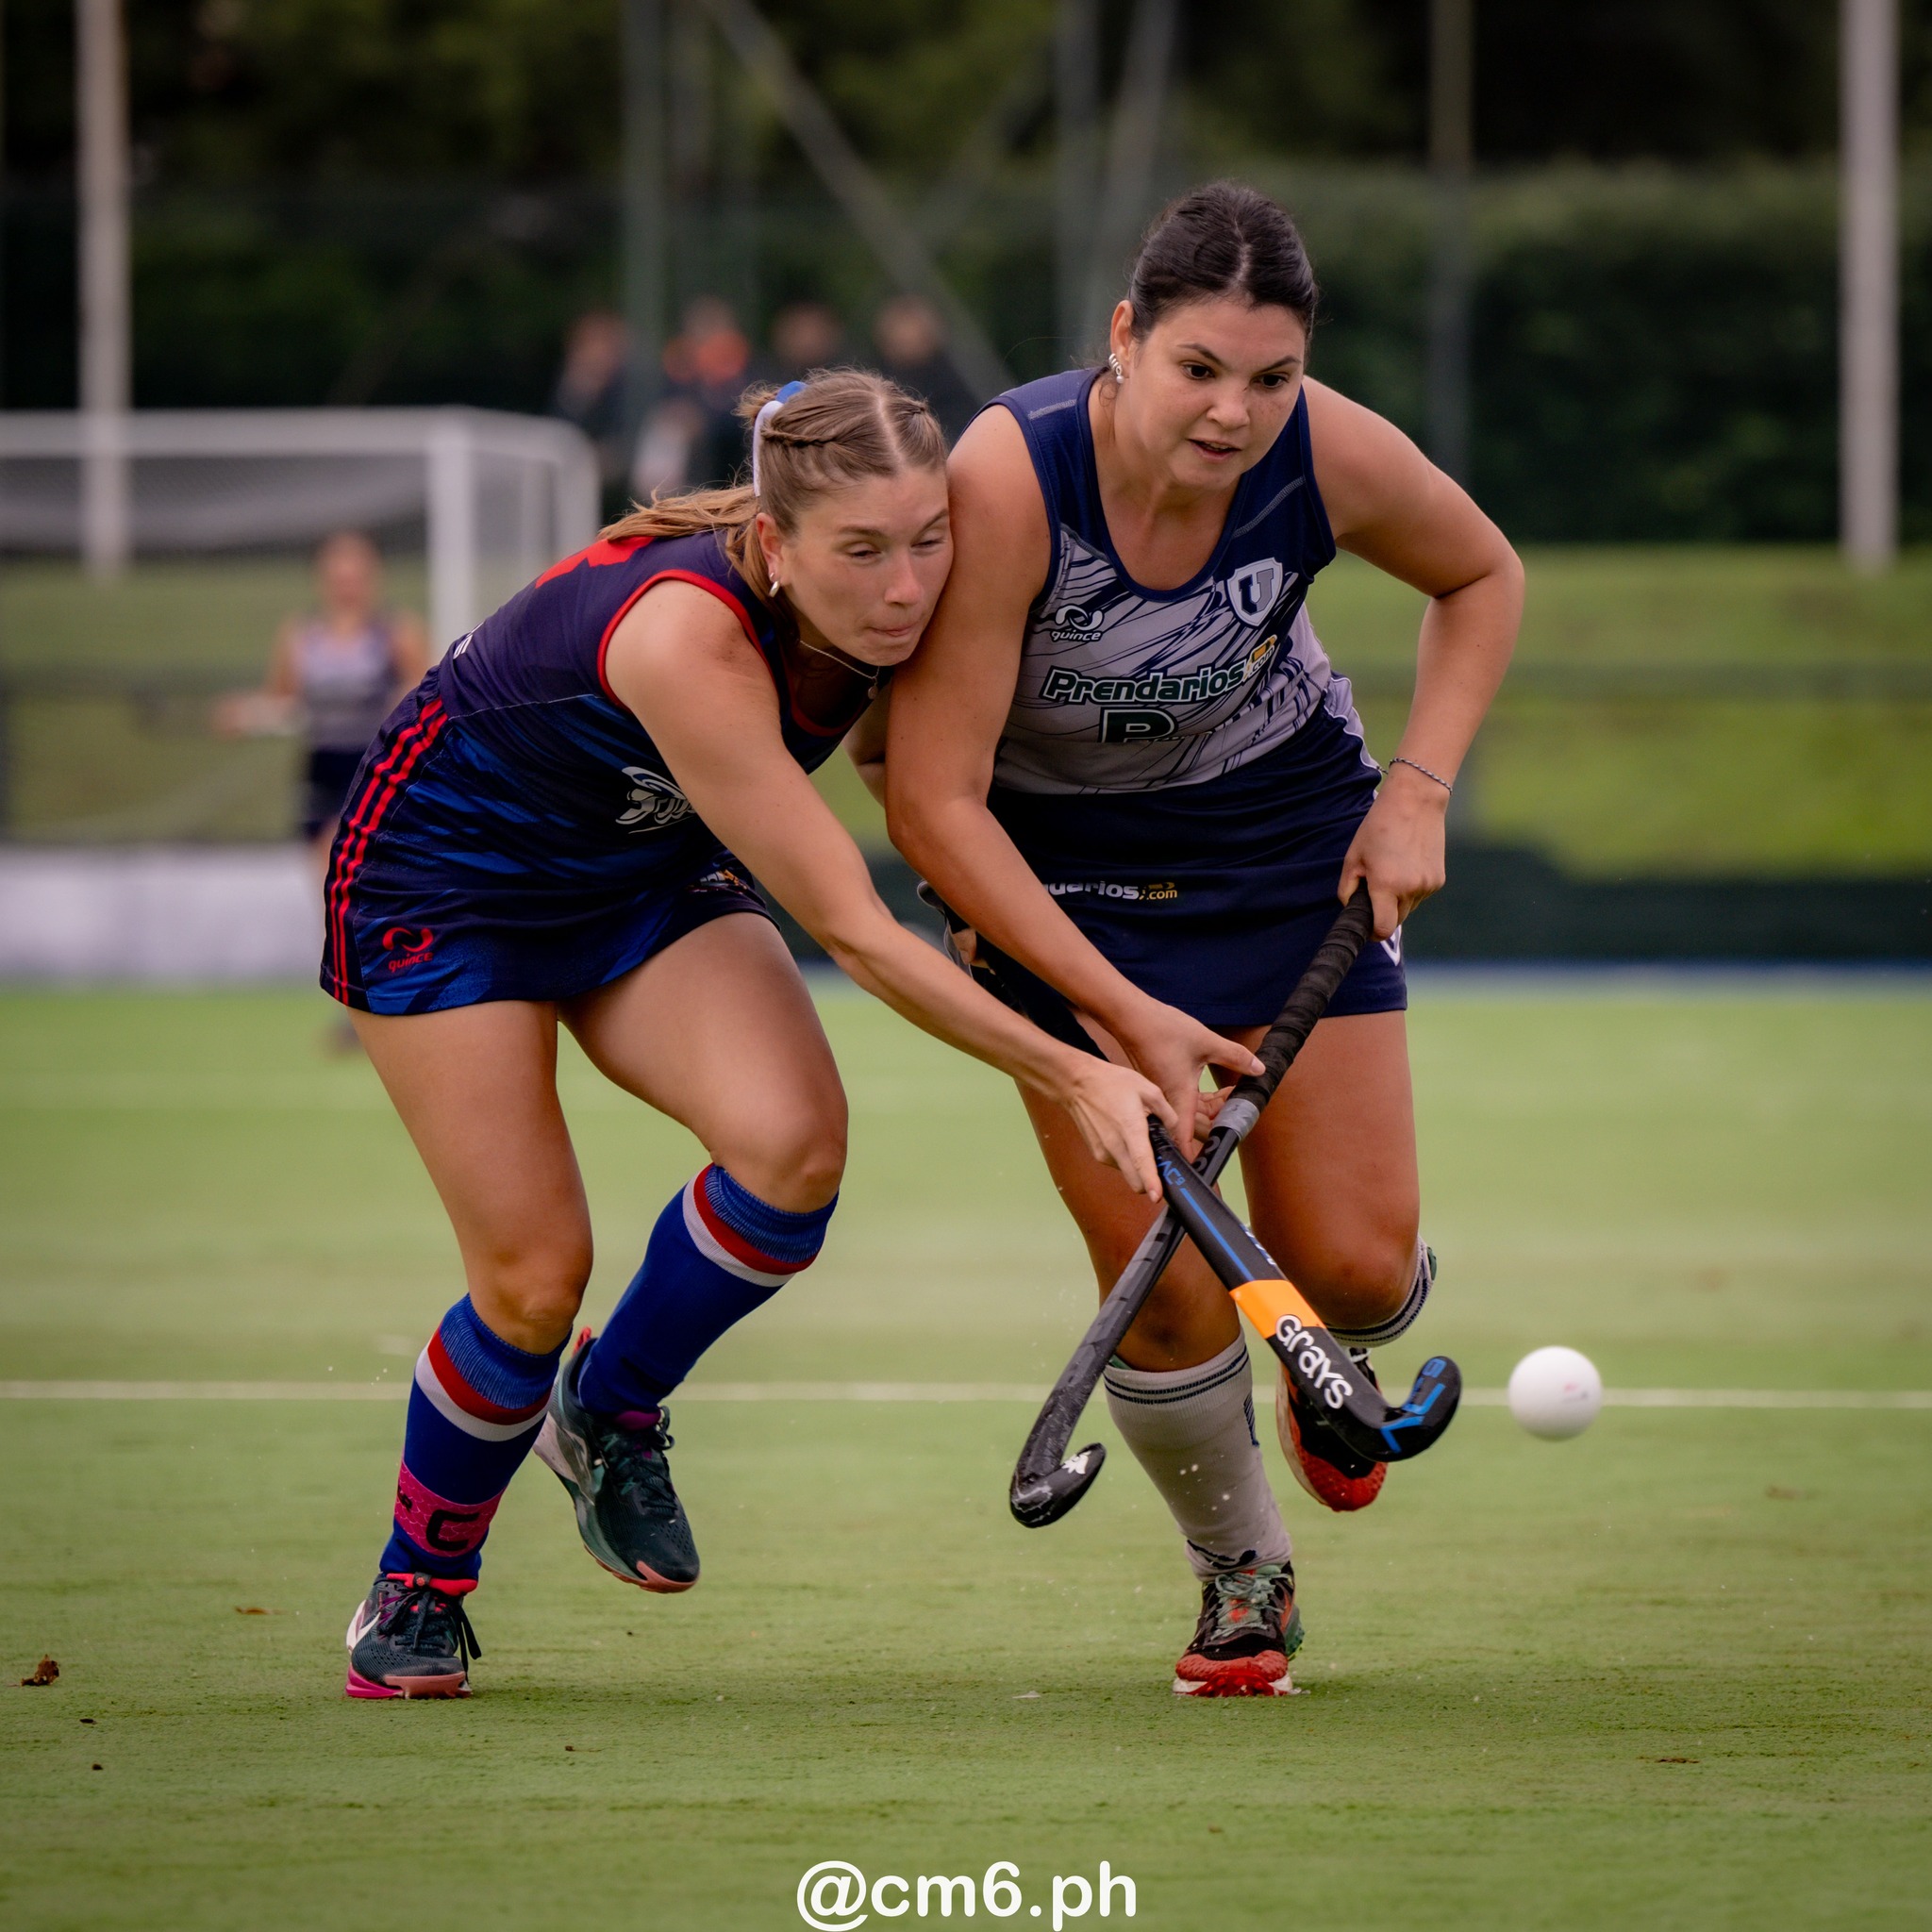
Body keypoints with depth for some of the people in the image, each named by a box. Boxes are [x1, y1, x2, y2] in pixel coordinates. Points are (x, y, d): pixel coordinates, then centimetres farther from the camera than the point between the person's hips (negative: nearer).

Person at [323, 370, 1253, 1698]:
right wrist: (1071, 1076, -40)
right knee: (535, 1276, -11)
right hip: (445, 876, -5)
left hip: (652, 869, 5)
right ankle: (417, 1589, 17)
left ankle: (613, 1411, 6)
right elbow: (850, 930, -37)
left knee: (793, 1142, -22)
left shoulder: (886, 617, -19)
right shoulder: (684, 634, -39)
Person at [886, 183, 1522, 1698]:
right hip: (1064, 866, -2)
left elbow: (1483, 575, 1)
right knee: (1164, 1284, -12)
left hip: (1292, 832, 2)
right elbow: (931, 800, -29)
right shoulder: (1009, 479, -33)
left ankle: (1336, 1371, 36)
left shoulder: (1329, 454, -24)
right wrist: (1125, 1014, -31)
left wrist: (1419, 791, -11)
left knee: (1355, 1266, -3)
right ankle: (1244, 1578, 17)